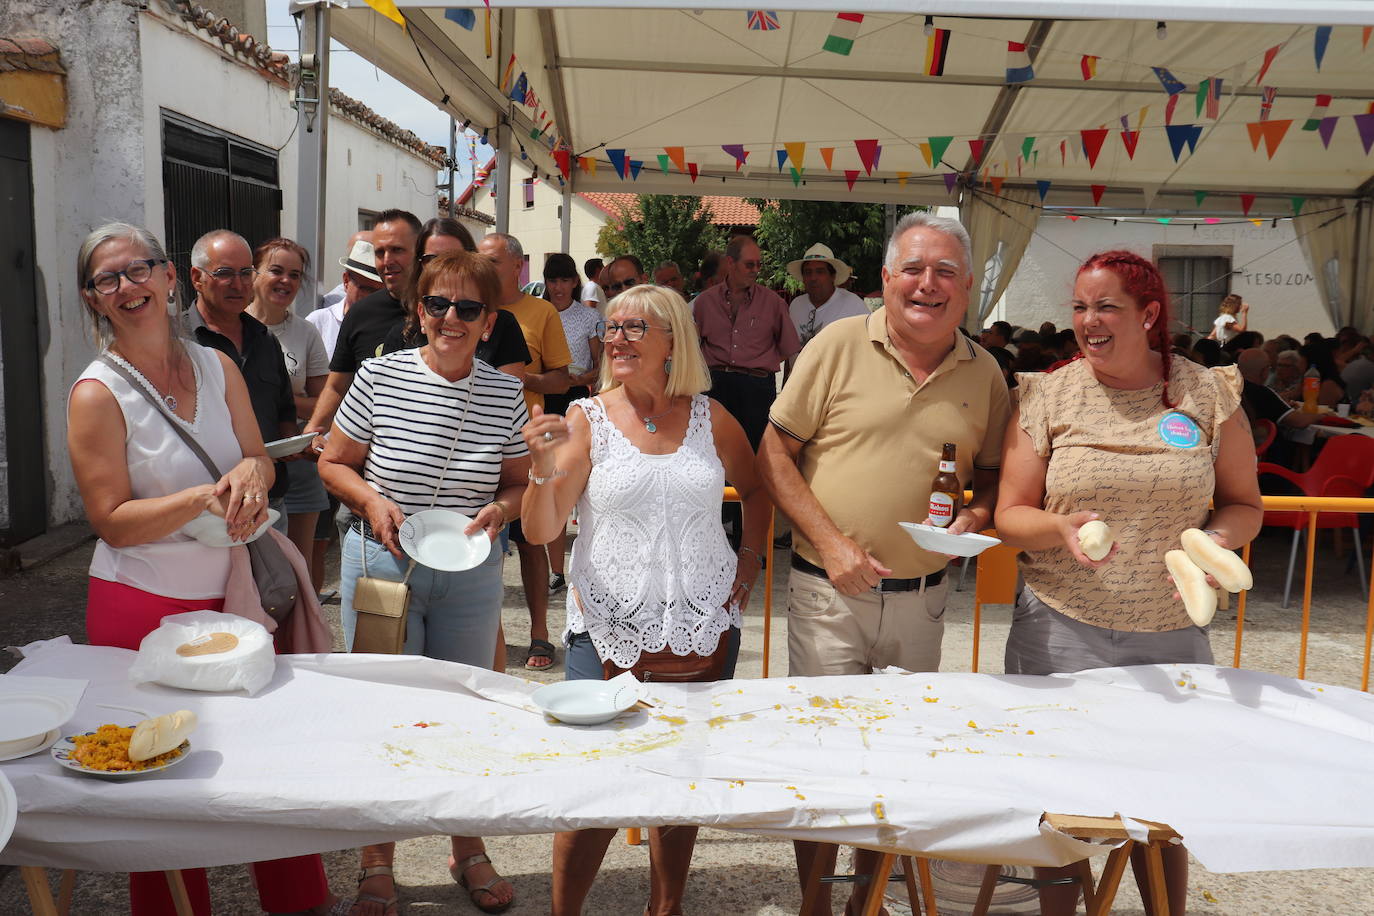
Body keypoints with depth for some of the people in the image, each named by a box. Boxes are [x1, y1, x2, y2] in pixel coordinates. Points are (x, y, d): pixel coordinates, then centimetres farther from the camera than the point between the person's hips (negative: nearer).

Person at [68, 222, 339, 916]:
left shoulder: (216, 367, 4)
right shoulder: (97, 395, -10)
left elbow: (259, 458, 9)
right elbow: (111, 520, -12)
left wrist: (251, 472, -14)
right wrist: (203, 498, -24)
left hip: (230, 595, 4)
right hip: (142, 609, -4)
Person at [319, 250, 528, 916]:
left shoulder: (506, 393, -3)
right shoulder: (379, 376, -9)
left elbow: (519, 481, 8)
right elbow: (333, 462, 0)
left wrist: (500, 510, -13)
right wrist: (373, 502, -17)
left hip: (470, 574, 2)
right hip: (382, 563, -2)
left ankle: (469, 851, 36)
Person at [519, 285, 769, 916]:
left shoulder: (709, 418, 4)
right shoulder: (587, 420, -1)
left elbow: (756, 489, 20)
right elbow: (540, 532, -6)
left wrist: (749, 562, 9)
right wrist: (543, 466, -23)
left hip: (703, 629, 2)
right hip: (609, 633, -2)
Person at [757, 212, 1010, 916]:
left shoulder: (984, 372, 4)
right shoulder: (839, 345, -6)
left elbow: (991, 470, 15)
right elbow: (774, 453, -6)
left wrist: (977, 513, -8)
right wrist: (830, 542, -14)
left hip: (921, 596, 3)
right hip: (829, 591, -3)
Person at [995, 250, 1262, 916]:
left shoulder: (1210, 394, 2)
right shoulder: (1047, 396, -2)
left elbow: (1244, 505, 9)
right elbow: (1009, 516, -1)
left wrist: (1214, 541, -12)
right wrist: (1062, 528, -22)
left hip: (1171, 635, 1)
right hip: (1062, 632, -1)